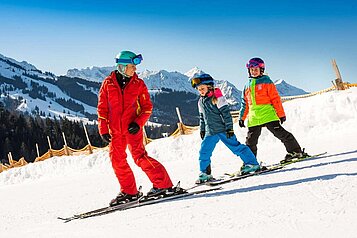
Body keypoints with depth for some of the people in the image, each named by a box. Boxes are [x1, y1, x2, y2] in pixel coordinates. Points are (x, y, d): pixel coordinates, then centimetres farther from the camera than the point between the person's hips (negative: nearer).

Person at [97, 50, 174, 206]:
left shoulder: (138, 84, 1)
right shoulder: (108, 83, 2)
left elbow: (147, 107, 3)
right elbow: (102, 107, 5)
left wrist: (138, 123, -12)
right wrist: (103, 129, -1)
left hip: (133, 128, -3)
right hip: (115, 130, 3)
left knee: (139, 156, -14)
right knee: (117, 160, 4)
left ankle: (162, 183, -8)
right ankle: (128, 191, 17)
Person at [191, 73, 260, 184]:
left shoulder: (217, 98, -11)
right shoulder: (201, 102, 11)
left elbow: (226, 113, -12)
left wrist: (229, 128, -15)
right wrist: (202, 130, 22)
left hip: (223, 129, -6)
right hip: (210, 133, 6)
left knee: (236, 147, -4)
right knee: (204, 152, 0)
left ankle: (252, 163, 6)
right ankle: (205, 173, 10)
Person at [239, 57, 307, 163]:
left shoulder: (266, 82, 2)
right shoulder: (247, 86, 17)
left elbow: (275, 99, -2)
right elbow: (245, 104, 23)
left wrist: (281, 114, -6)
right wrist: (242, 118, 18)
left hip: (268, 115, -5)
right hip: (254, 119, 5)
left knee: (281, 133, -10)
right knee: (251, 142, 7)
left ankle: (296, 151, -3)